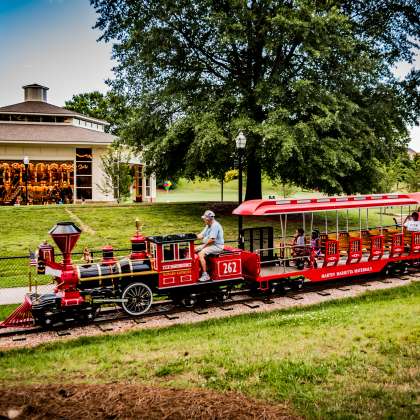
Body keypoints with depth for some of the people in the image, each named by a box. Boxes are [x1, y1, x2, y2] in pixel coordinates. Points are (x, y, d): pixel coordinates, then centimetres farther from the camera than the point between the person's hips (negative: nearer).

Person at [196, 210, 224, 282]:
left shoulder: (215, 225, -18)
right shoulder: (208, 226, 16)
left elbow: (212, 239, -24)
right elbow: (201, 235, 15)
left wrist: (204, 245, -14)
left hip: (217, 246, -11)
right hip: (208, 245, 11)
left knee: (201, 254, -27)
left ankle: (205, 275, -23)